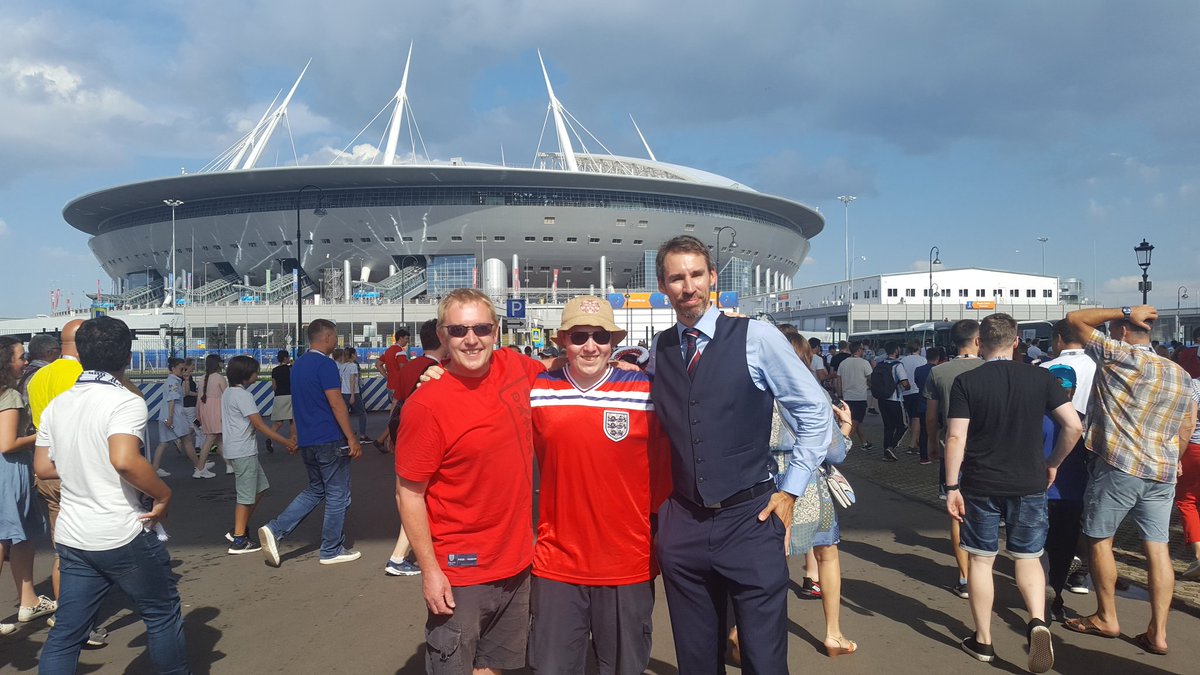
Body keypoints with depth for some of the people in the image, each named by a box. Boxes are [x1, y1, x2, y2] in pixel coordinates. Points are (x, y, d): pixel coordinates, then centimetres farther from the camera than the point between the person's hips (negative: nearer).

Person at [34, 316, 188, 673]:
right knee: (162, 613, 13)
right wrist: (163, 494, -18)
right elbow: (124, 460, -31)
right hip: (123, 536, -6)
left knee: (66, 631, 13)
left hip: (72, 536, 7)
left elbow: (43, 466, 10)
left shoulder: (56, 405, 6)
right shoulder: (126, 401, -17)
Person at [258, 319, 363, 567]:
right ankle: (331, 550, 13)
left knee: (315, 490, 20)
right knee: (337, 495, 4)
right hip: (329, 441, -9)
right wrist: (351, 439, -17)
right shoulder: (325, 364, -15)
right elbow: (336, 404, -19)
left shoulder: (298, 364, 12)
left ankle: (274, 530, 7)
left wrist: (298, 437, 27)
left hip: (307, 441, 9)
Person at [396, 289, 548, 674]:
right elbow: (409, 494, -13)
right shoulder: (427, 405, -19)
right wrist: (429, 570, -14)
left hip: (517, 564, 5)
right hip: (458, 574, -5)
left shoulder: (515, 368, -4)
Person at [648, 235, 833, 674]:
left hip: (750, 521, -3)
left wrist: (790, 491, -1)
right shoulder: (658, 350, 6)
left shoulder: (756, 338, -6)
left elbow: (816, 414, 0)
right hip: (682, 525, 4)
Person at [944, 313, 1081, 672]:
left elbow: (956, 438, -13)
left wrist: (952, 487, -7)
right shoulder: (1040, 377, -2)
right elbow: (1074, 426, -5)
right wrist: (1053, 463, 10)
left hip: (981, 486, -2)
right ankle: (1038, 622, -6)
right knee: (1028, 557, 16)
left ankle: (983, 641, 19)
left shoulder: (966, 382, -8)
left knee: (981, 560, 10)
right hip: (1029, 484, 2)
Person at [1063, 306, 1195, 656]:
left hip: (1118, 465, -6)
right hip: (1162, 471, 6)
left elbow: (1076, 319, -4)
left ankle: (1106, 617, 16)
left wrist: (1124, 311, 1)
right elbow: (1187, 428, 16)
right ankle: (1158, 631, 6)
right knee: (1158, 547, 6)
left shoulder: (1119, 357, -8)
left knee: (1100, 539, 8)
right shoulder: (1181, 374, 12)